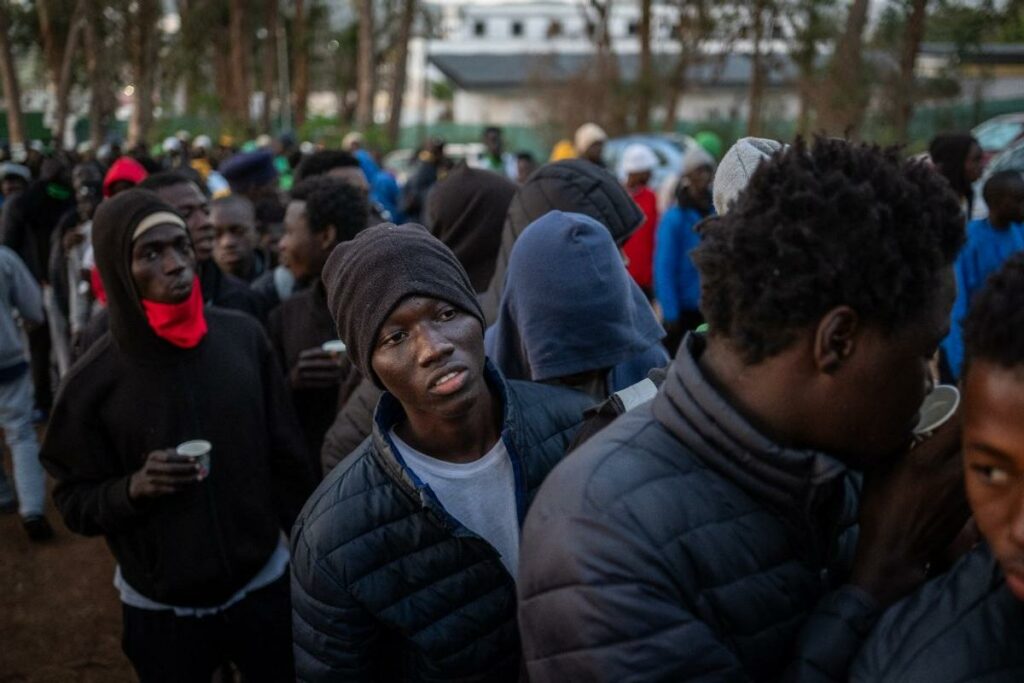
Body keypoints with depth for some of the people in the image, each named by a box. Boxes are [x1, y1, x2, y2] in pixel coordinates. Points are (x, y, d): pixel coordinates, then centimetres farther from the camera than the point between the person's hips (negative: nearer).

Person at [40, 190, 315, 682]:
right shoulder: (95, 379, -13)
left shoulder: (244, 336, -8)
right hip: (161, 609, -1)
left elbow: (286, 458, 0)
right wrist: (131, 489, -23)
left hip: (264, 585, 1)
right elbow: (74, 501, -4)